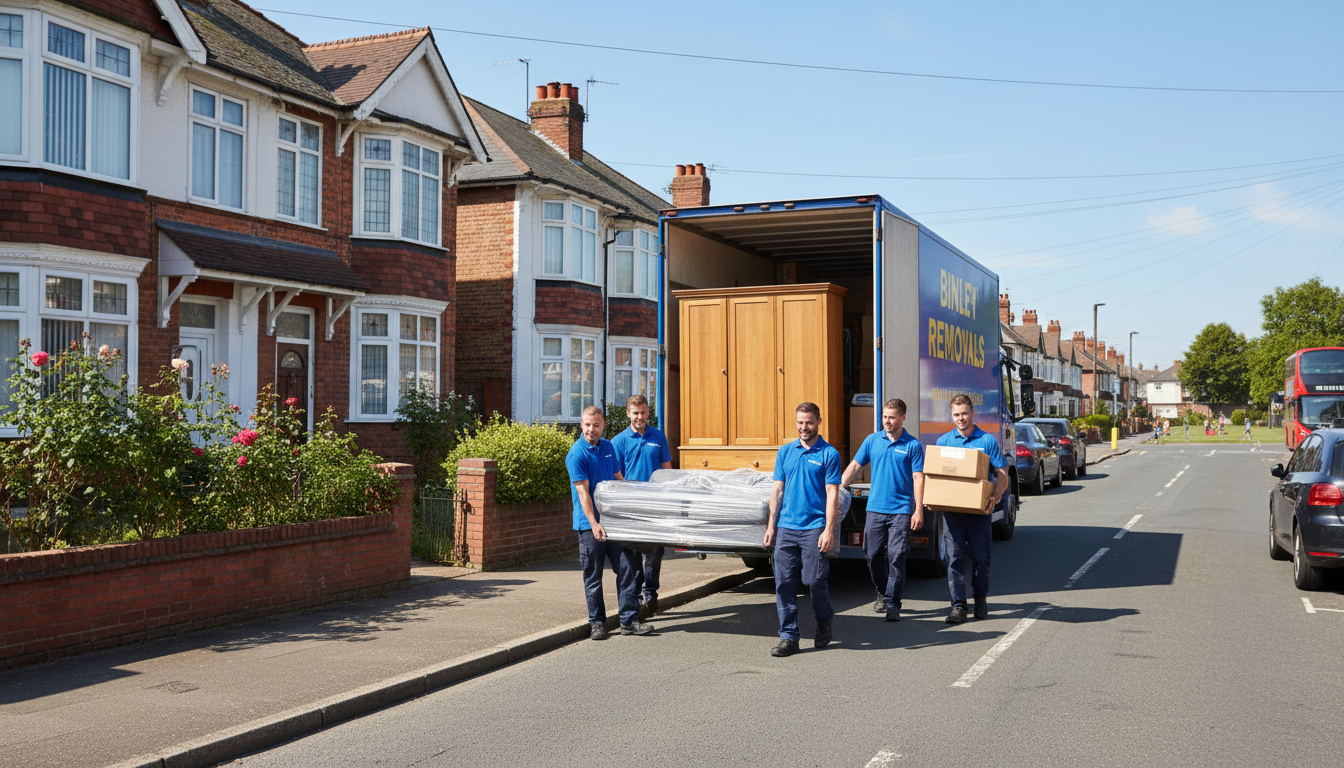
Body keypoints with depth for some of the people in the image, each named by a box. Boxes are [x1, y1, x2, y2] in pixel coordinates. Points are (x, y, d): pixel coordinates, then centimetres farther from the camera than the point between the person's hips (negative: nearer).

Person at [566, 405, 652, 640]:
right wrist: (594, 524, -22)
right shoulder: (577, 454, -10)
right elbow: (583, 492, -15)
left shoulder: (608, 447, 10)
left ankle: (629, 620, 6)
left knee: (625, 568, 1)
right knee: (593, 575, 2)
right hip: (589, 524, -6)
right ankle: (597, 623, 13)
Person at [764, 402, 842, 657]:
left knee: (815, 580, -4)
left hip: (814, 527, -4)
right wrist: (771, 525, 8)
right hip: (786, 527, 4)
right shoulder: (785, 452, 13)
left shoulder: (829, 454, 0)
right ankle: (788, 637, 7)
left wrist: (829, 530, -12)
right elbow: (778, 490, 14)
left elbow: (832, 494, -4)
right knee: (784, 583, 0)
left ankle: (824, 623, 23)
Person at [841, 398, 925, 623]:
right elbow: (855, 466, 11)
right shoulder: (872, 440, 8)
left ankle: (892, 604, 1)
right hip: (875, 508, 3)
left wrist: (918, 510, -10)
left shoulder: (913, 446, 0)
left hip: (901, 510, -3)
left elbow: (918, 478, -4)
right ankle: (882, 592, 30)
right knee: (873, 554, 7)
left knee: (896, 558, -6)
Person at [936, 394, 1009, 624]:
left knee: (980, 556, 6)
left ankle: (980, 598, 25)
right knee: (954, 557, -2)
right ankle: (958, 605, 2)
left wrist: (994, 499, -17)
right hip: (951, 508, 2)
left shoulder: (988, 441, 4)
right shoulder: (944, 441, 10)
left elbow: (1002, 475, 0)